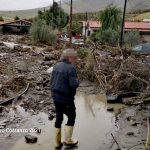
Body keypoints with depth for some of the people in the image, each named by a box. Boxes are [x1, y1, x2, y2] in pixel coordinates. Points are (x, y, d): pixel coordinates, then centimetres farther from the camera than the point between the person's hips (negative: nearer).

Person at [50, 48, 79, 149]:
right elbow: (74, 85, -23)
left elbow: (52, 82, 9)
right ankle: (68, 140, 23)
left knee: (59, 118, 18)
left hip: (56, 97, 7)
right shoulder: (71, 68, -18)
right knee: (71, 118, 14)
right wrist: (77, 80, -4)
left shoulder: (56, 66, 5)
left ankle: (58, 142, 27)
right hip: (66, 99, -7)